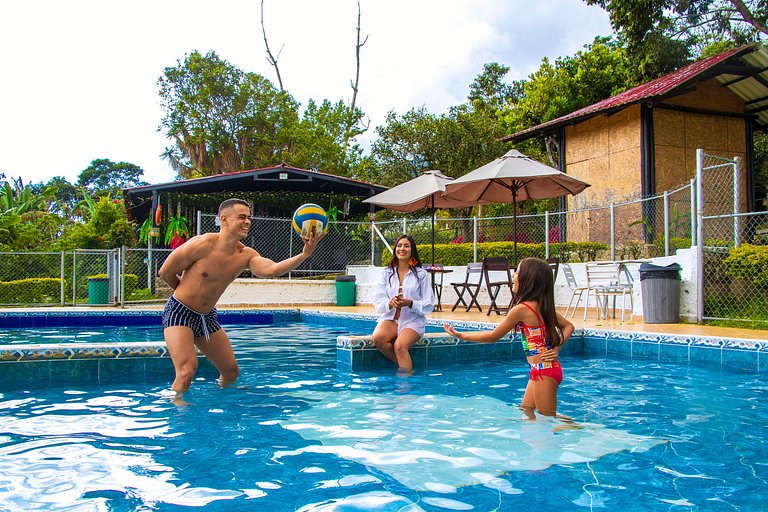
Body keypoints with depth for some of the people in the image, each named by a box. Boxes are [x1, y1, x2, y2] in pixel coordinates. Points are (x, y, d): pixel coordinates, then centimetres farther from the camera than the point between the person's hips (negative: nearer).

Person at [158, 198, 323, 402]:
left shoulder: (245, 255, -5)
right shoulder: (203, 244, -21)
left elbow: (272, 269, -26)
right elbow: (165, 272, -11)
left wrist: (304, 255, -40)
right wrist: (187, 292, 7)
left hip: (207, 317, 6)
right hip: (179, 312, -6)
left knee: (231, 370, 12)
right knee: (187, 369, -22)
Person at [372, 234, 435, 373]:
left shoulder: (421, 274, 4)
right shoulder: (386, 273, 11)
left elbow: (429, 305, 1)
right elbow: (377, 303, 3)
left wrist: (410, 303, -18)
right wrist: (390, 303, -20)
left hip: (412, 321, -3)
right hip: (390, 318, 3)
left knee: (400, 345, -32)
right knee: (377, 338, -29)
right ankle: (404, 364, -9)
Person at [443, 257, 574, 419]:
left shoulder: (521, 309, -18)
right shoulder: (543, 305, 7)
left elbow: (493, 336, -9)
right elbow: (568, 326, 15)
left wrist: (460, 335, -1)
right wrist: (556, 348, 5)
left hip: (543, 371, -9)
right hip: (546, 369, 9)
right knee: (525, 412, 18)